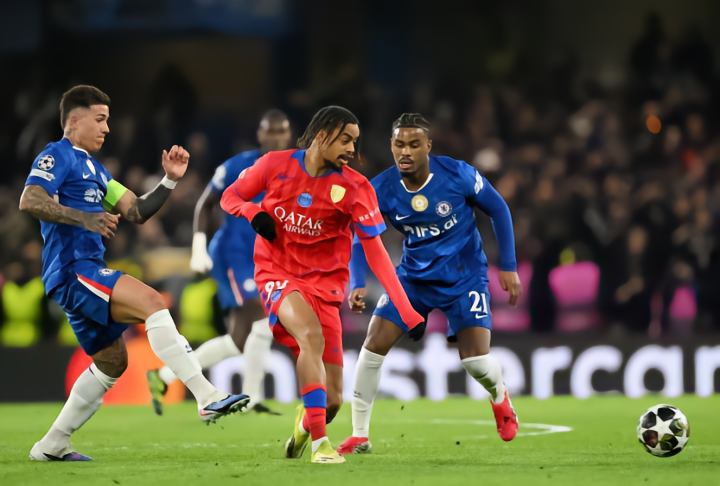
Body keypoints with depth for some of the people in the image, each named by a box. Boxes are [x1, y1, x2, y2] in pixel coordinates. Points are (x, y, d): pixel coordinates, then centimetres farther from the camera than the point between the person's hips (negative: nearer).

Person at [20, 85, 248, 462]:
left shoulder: (93, 168, 26)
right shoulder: (58, 156, -4)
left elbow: (137, 212, 22)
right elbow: (29, 200, -20)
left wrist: (170, 180, 8)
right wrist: (83, 218, -29)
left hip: (86, 274, 11)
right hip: (71, 271, -11)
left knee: (112, 363, 17)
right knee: (152, 302, -26)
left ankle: (52, 445, 23)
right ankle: (207, 398, -34)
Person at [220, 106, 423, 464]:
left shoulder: (355, 187, -5)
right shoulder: (275, 165, -4)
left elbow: (375, 252, -7)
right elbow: (229, 196, 9)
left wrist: (407, 312, -14)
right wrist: (255, 213, -15)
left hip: (324, 283, 2)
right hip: (277, 273, -2)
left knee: (331, 400, -3)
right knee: (312, 334, -35)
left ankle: (304, 428, 35)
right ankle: (319, 443, -33)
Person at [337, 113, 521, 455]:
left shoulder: (457, 175, -20)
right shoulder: (381, 190, -15)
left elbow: (498, 209, -5)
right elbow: (361, 240, -5)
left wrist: (509, 267, -4)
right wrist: (357, 285, -23)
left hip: (464, 275, -2)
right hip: (414, 275, 3)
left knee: (475, 359, -12)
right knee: (374, 345, -12)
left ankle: (500, 400, 27)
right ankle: (359, 436, 1)